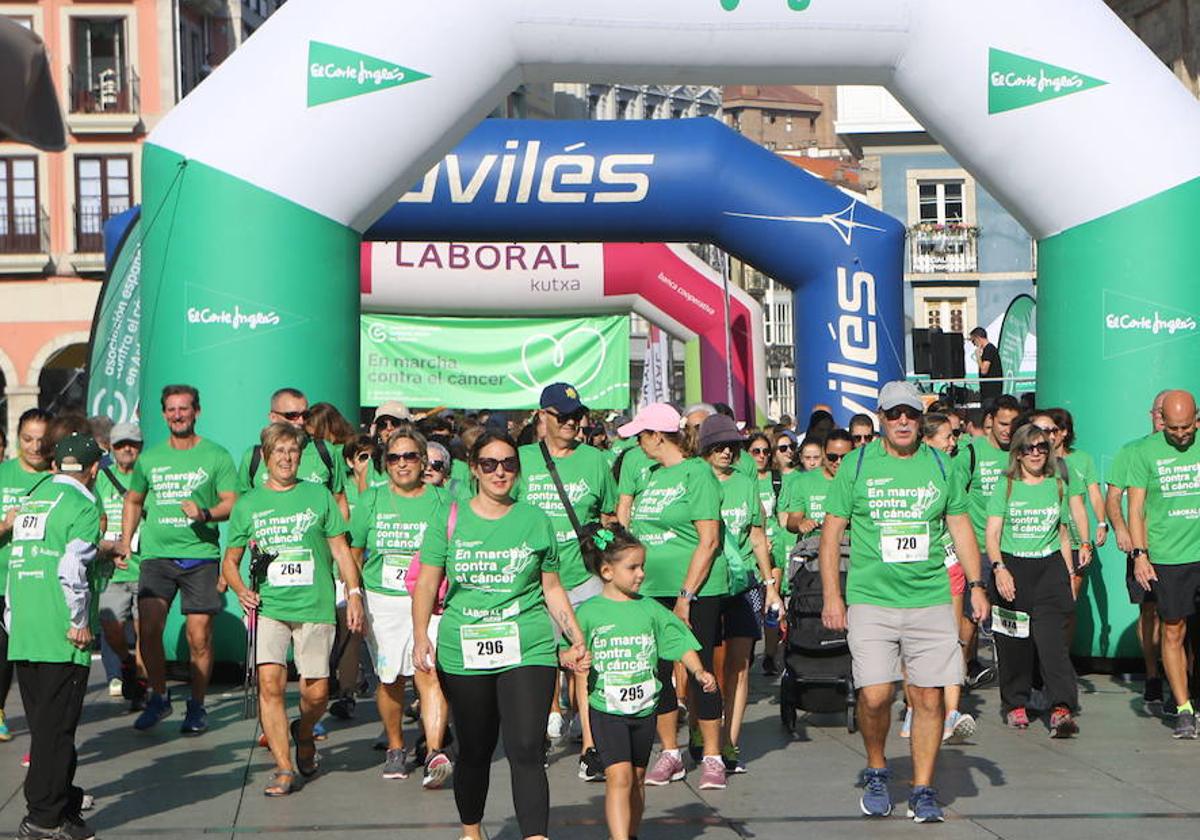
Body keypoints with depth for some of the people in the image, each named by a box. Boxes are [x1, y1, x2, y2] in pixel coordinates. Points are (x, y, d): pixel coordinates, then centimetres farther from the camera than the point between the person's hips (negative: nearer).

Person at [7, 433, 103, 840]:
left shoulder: (31, 499, 17)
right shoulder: (83, 504, -6)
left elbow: (17, 562, 18)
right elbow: (72, 569, -17)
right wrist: (79, 623, -9)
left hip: (22, 635, 7)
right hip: (60, 637, -7)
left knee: (45, 723, 15)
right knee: (56, 726, -3)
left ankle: (63, 797, 25)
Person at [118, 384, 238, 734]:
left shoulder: (216, 456, 3)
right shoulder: (149, 457, 13)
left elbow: (232, 503, 0)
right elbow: (133, 501, 26)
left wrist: (206, 514, -19)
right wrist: (125, 541, 14)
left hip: (201, 555, -2)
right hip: (157, 553, 2)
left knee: (199, 636, -2)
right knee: (148, 629, -10)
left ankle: (197, 706, 13)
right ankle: (158, 697, 10)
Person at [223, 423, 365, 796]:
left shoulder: (318, 496, 9)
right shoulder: (247, 505, 10)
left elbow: (340, 550, 11)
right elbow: (230, 561, 17)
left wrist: (354, 592, -1)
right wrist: (241, 590, -2)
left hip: (315, 607, 0)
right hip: (268, 607, 0)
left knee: (316, 693, -2)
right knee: (270, 684, -15)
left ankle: (303, 734, 31)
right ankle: (284, 768, -6)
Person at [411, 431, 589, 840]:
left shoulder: (535, 520, 9)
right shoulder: (449, 520, 6)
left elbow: (552, 589, 14)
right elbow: (426, 584, 3)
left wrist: (578, 640, 8)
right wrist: (420, 636, -11)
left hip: (528, 651, -1)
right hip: (463, 654, 1)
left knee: (526, 750, -14)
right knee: (474, 752, 14)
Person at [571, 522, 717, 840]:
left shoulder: (649, 609, 4)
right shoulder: (588, 613, -4)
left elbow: (680, 643, 5)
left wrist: (699, 671, -8)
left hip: (644, 709, 4)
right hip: (606, 710, -4)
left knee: (636, 779, 14)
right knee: (619, 777, -15)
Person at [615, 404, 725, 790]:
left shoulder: (697, 473, -8)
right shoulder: (652, 476, 15)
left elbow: (708, 541, -12)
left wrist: (686, 596, -16)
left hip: (696, 589, -7)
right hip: (652, 590, 7)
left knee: (699, 672, -2)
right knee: (657, 672, 7)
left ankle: (712, 757, 8)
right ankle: (670, 754, 18)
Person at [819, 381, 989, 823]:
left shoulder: (939, 466, 9)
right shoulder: (857, 465, 3)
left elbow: (960, 526, 17)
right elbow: (831, 532, 4)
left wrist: (976, 583, 8)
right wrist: (832, 596, -2)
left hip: (930, 600, 2)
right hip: (870, 599, -2)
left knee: (929, 698, 0)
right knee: (874, 695, -10)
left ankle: (923, 790, 13)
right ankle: (876, 771, 17)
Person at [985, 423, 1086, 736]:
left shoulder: (1058, 485, 11)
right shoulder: (1005, 486, 3)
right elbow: (992, 534, -5)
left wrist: (1069, 574, 15)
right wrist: (999, 569, -20)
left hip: (1049, 566, 1)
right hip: (1011, 566, -1)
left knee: (1052, 636, -14)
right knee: (1013, 640, 3)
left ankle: (1062, 709, -21)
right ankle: (1015, 704, 18)